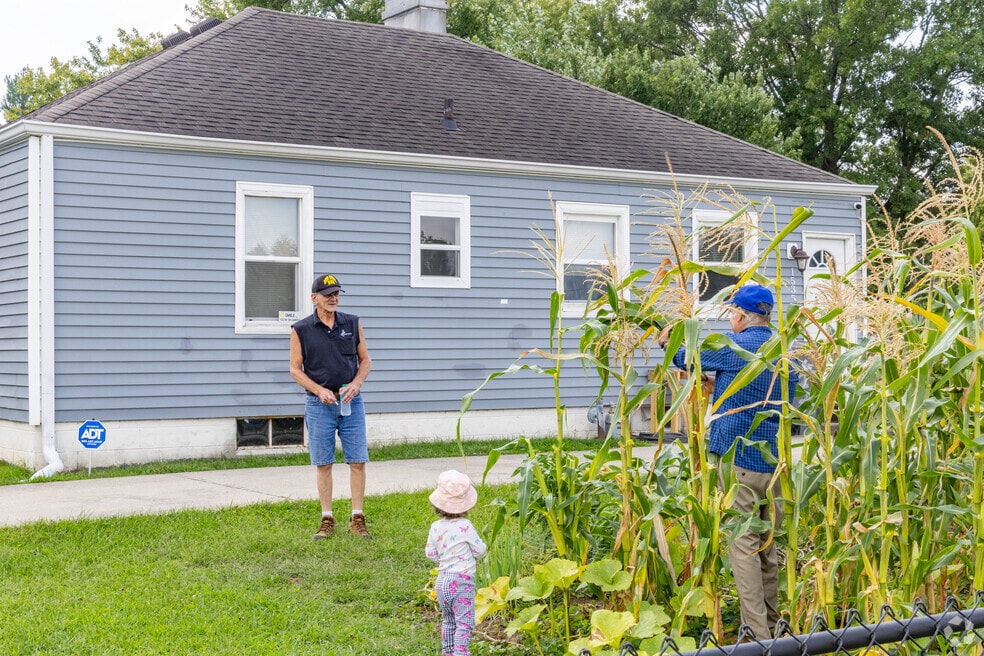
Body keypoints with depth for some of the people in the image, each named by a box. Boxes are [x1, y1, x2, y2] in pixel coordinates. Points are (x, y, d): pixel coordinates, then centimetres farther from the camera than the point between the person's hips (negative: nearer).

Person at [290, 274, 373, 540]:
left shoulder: (352, 324, 6)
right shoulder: (301, 330, 0)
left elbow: (365, 360, 11)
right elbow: (295, 369, 2)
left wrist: (356, 384, -8)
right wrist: (319, 390, -12)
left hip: (351, 401, 2)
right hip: (320, 404, -1)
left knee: (357, 461, -1)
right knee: (323, 463, 2)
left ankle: (357, 519, 7)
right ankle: (327, 520, 10)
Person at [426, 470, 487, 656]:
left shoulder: (436, 527, -1)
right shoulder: (465, 527, -15)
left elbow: (430, 553, 8)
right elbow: (480, 550, -7)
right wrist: (473, 556, 15)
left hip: (442, 580, 6)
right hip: (461, 581, -6)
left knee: (448, 620, 22)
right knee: (464, 623, -4)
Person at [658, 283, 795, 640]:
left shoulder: (734, 346, -10)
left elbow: (686, 358, 5)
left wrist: (667, 342, 25)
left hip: (739, 457, -7)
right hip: (776, 459, 7)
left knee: (743, 544, -4)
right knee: (768, 544, 15)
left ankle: (757, 634, -7)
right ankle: (771, 622, 23)